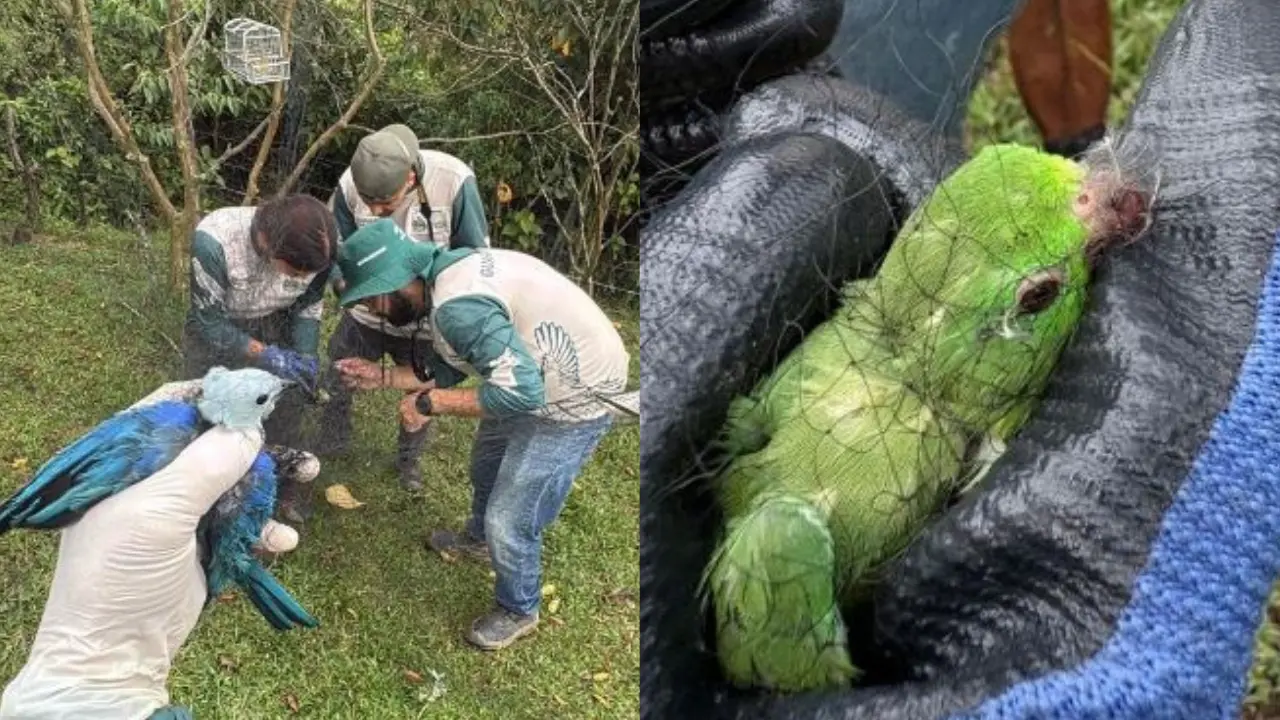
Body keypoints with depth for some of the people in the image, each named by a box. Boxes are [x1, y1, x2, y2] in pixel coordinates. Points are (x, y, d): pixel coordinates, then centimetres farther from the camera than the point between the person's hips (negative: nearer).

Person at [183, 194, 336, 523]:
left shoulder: (317, 245, -30)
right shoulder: (214, 241, -41)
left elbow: (308, 304, -9)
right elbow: (209, 322, -26)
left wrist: (307, 354, -21)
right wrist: (266, 355, -32)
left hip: (276, 327, 3)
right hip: (216, 329, -2)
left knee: (286, 408, 9)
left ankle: (286, 482, 34)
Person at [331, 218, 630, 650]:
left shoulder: (457, 306, -32)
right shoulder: (448, 273, -1)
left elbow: (521, 392, -37)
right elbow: (448, 370, 11)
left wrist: (430, 403, -27)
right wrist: (380, 377, 6)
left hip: (575, 398, -10)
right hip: (541, 378, 10)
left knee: (510, 520, -2)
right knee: (487, 458, 30)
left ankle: (518, 611, 27)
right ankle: (478, 539, 59)